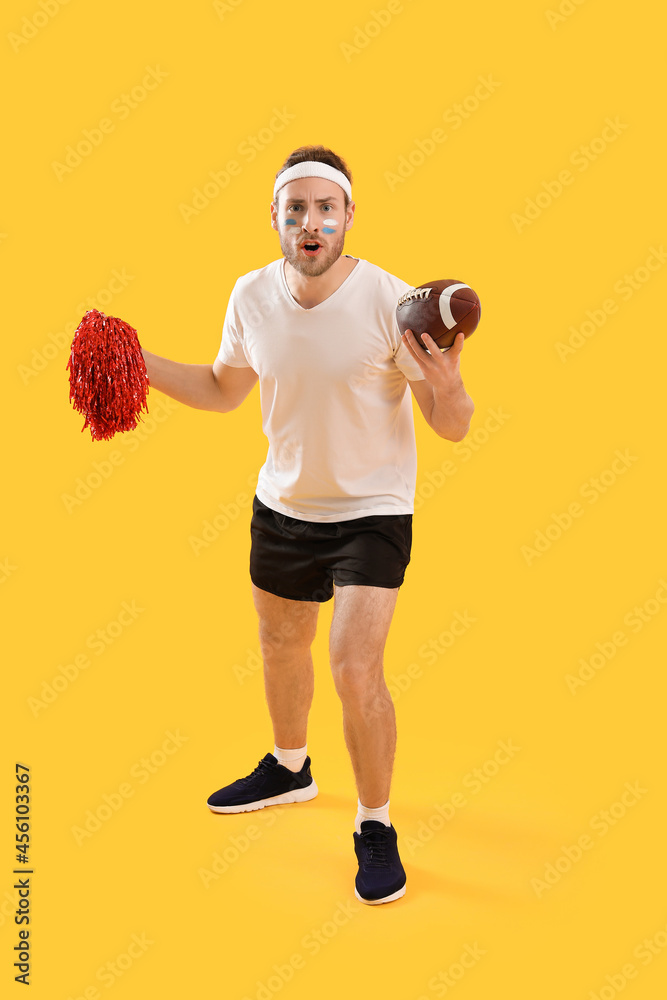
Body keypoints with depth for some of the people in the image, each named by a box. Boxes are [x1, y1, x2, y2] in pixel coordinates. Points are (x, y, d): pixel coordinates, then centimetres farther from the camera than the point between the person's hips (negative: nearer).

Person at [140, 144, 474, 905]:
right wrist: (140, 363, -4)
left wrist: (446, 385, -39)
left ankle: (375, 827, 10)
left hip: (372, 513, -5)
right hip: (282, 506, 5)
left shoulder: (389, 301, -21)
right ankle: (289, 768, 51)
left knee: (356, 670, -15)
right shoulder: (252, 296, -8)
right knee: (282, 648, 22)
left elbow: (453, 429, -17)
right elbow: (223, 389, 9)